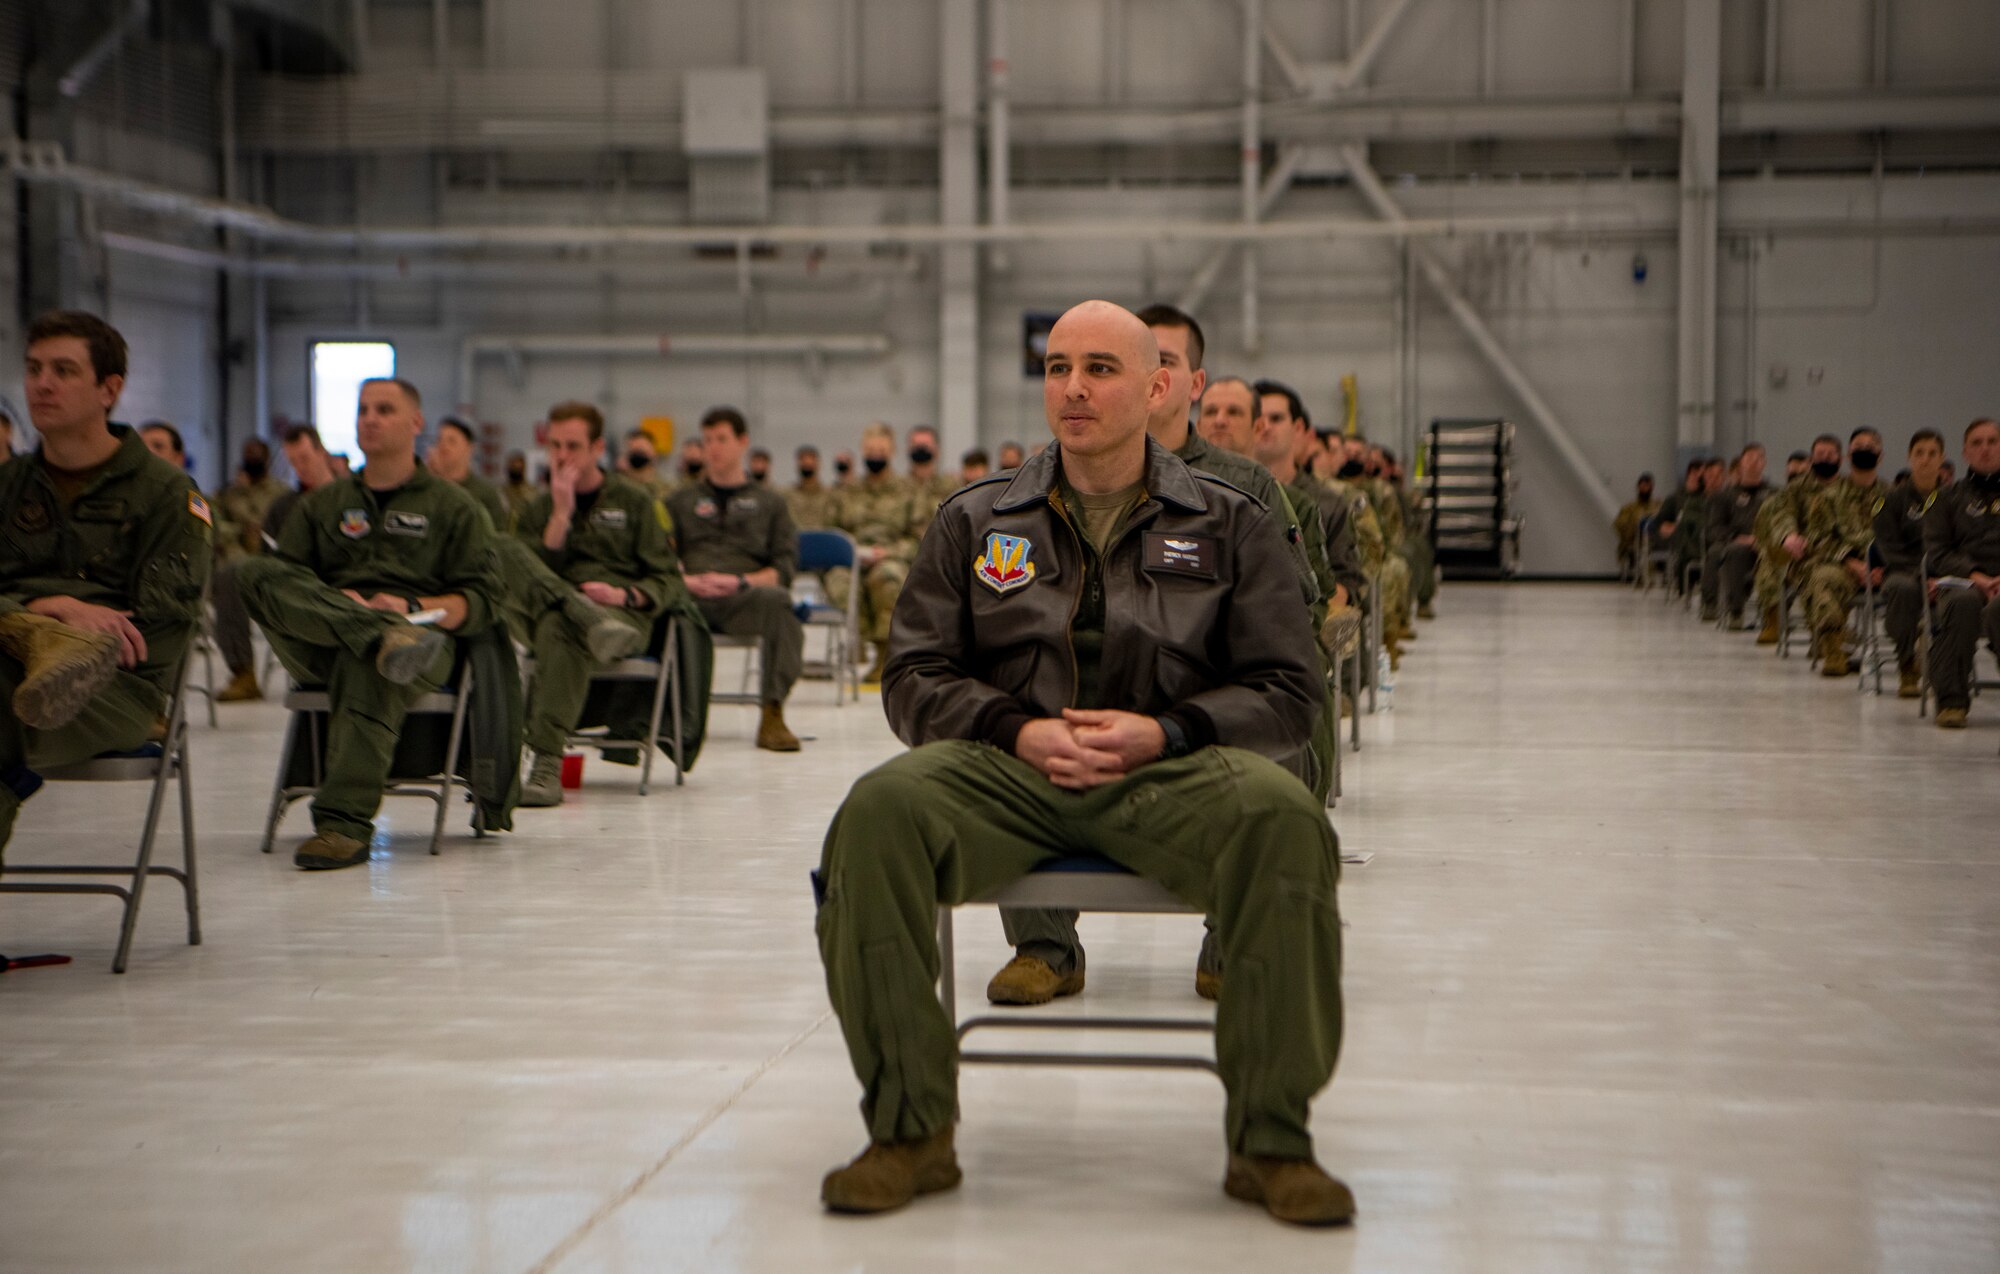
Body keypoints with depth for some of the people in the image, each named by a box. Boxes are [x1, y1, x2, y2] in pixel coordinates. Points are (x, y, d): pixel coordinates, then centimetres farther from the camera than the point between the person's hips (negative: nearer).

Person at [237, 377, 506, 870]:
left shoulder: (454, 506, 21)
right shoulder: (322, 504, 30)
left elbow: (483, 602, 9)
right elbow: (280, 578, 16)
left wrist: (414, 607, -11)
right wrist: (333, 603, -7)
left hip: (422, 632, -3)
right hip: (322, 647, 3)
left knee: (365, 667, -40)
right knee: (253, 573, -26)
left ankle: (346, 824, -45)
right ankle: (389, 640, -45)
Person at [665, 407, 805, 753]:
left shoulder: (769, 502, 25)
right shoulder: (681, 501, 29)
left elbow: (784, 568, 11)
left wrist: (740, 581, -8)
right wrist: (687, 580, -7)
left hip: (743, 598, 0)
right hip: (689, 596, 1)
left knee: (777, 599, -37)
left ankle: (772, 714, -35)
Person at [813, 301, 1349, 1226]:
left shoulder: (1230, 525, 15)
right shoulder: (975, 521, 17)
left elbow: (1287, 692, 8)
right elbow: (915, 678, 12)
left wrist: (1163, 732, -10)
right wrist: (1018, 730, -8)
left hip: (1171, 772, -1)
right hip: (1003, 767, 1)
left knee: (1283, 818, -35)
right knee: (879, 810, -32)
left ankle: (1270, 1140, -23)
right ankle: (909, 1131, -21)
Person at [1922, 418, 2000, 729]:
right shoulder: (1950, 497, 20)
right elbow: (1936, 550, 9)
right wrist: (1975, 575, -9)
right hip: (1962, 580, 1)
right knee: (1962, 601, -38)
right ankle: (1951, 700, -32)